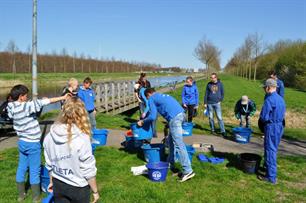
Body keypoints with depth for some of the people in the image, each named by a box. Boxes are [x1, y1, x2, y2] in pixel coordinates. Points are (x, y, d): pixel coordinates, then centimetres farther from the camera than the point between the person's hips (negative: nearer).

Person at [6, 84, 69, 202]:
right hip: (32, 143, -7)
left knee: (21, 168, 17)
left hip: (22, 142, 7)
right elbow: (44, 102, -23)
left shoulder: (11, 107, -3)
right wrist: (63, 98, -19)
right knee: (34, 170, 5)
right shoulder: (26, 106, -24)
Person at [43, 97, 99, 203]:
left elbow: (49, 164, 4)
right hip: (78, 187, -4)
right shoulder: (82, 138, -24)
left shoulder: (50, 136, -9)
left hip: (58, 185, 4)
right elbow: (88, 170, -18)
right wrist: (95, 191, -4)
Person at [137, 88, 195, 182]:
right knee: (171, 141, 21)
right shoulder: (162, 95, 31)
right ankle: (171, 164, 30)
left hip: (174, 118, -9)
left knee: (179, 145, -9)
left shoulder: (152, 99, 7)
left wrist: (142, 121, 15)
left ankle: (188, 171, -10)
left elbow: (153, 117, 0)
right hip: (181, 114, 9)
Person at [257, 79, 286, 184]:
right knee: (273, 149, 22)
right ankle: (269, 166, 40)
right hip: (279, 126, 9)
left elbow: (263, 117, -19)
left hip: (271, 127, -9)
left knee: (270, 150, -1)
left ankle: (271, 176, 5)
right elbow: (282, 114, 16)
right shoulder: (281, 99, 8)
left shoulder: (269, 100, -20)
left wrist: (261, 120, 1)